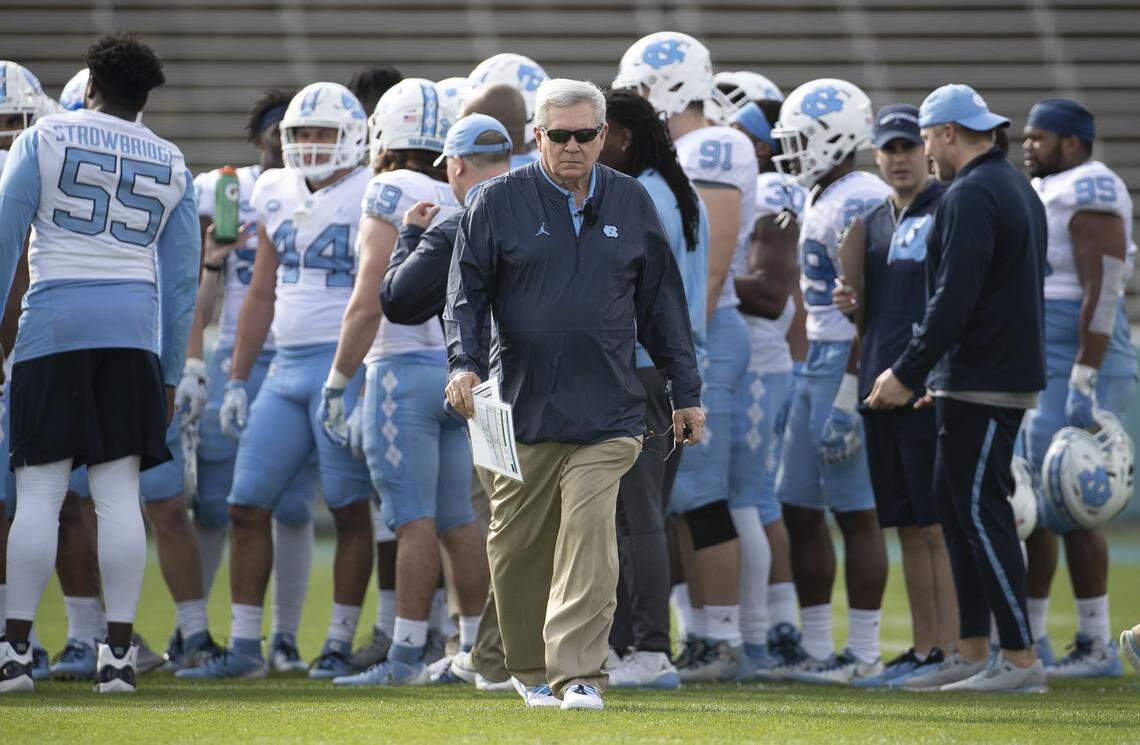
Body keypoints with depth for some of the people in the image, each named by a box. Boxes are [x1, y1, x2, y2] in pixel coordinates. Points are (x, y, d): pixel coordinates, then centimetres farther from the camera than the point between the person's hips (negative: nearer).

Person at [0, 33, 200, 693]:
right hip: (134, 330, 2)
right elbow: (182, 280, 13)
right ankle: (119, 650, -2)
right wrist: (170, 374, 18)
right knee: (119, 493, 1)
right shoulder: (172, 166, 13)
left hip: (54, 322, -2)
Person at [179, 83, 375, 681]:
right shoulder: (277, 197, 14)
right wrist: (236, 380, 16)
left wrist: (368, 380, -15)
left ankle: (339, 645, 6)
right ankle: (244, 648, 6)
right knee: (247, 505, 2)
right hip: (285, 369, 7)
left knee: (349, 510, -2)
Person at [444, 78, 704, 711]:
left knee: (589, 542, -12)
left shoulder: (631, 204, 11)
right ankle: (530, 671, 23)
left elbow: (661, 302, 16)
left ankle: (577, 675, -13)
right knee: (516, 550, 6)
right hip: (522, 409, 0)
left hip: (606, 415, 0)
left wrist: (686, 392, 15)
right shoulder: (499, 202, 4)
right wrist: (464, 363, -14)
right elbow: (465, 290, 3)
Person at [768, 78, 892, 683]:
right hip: (817, 362, 10)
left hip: (850, 366, -10)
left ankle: (862, 651, -1)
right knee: (800, 508, 11)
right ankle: (815, 647, 17)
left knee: (855, 513, -5)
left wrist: (848, 395, -22)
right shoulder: (821, 201, 16)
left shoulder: (859, 202, -15)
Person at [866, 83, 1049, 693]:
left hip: (982, 385, -10)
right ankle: (972, 652, 15)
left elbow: (954, 300, -22)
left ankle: (1021, 659, -10)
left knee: (980, 511, -9)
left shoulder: (970, 197, -15)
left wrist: (908, 372, -18)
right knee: (953, 503, 14)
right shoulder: (1017, 189, 18)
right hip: (1011, 371, 10)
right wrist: (934, 374, 25)